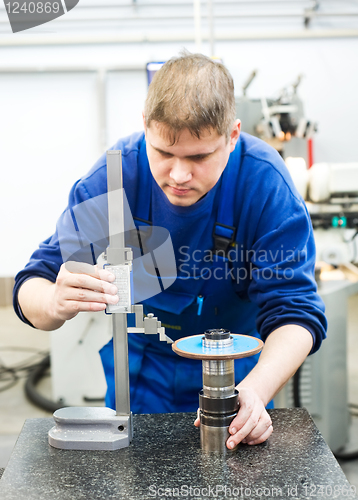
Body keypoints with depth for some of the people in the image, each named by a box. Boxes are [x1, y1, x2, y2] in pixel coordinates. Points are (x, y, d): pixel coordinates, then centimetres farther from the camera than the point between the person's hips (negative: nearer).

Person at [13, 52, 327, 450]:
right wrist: (56, 304, -45)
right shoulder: (116, 174, -22)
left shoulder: (265, 182, -24)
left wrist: (255, 391, -43)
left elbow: (294, 312, -23)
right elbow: (31, 288, -20)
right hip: (140, 369, 0)